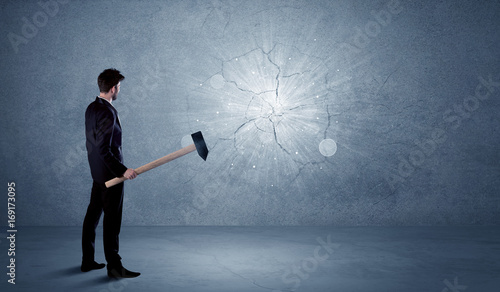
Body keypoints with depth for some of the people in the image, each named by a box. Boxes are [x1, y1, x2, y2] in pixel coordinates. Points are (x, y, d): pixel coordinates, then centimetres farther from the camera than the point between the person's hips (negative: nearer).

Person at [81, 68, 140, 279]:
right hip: (110, 174, -10)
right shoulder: (108, 113, -20)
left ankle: (87, 261, 25)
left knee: (92, 215, 15)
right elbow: (103, 149, -25)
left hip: (97, 172, 10)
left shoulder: (91, 108, 10)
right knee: (112, 220, -2)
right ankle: (114, 267, 7)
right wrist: (122, 170, -22)